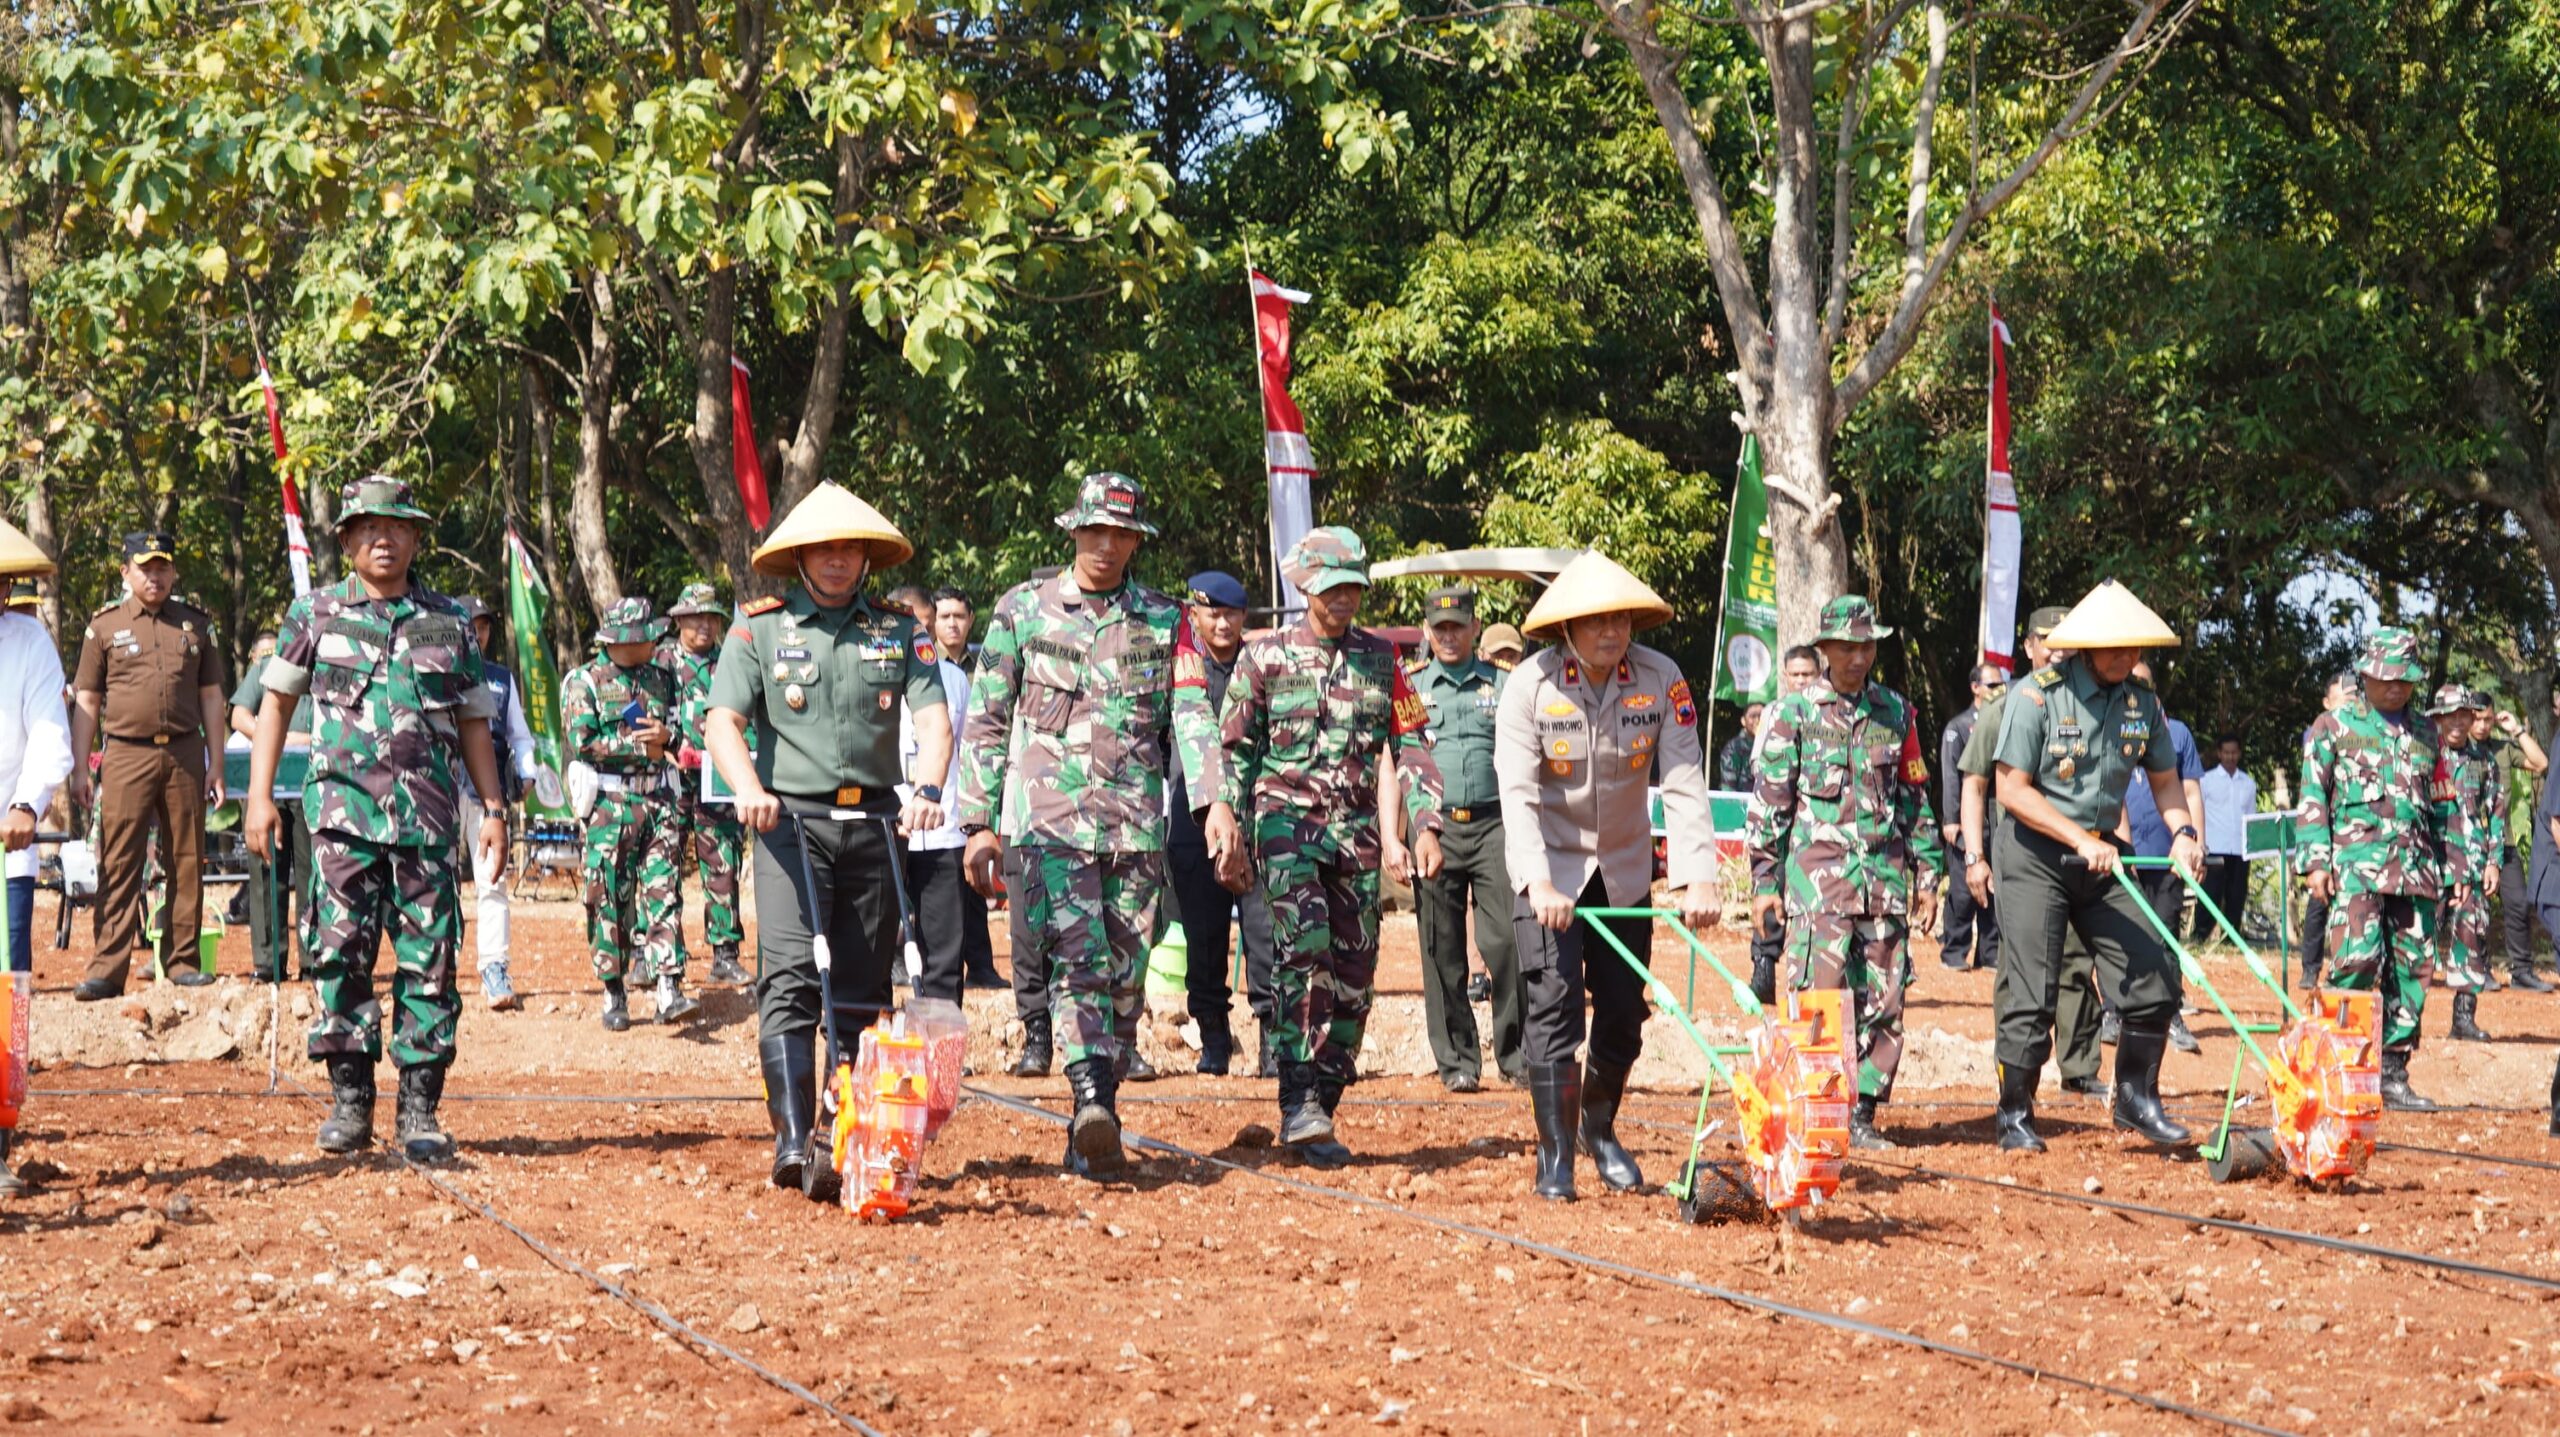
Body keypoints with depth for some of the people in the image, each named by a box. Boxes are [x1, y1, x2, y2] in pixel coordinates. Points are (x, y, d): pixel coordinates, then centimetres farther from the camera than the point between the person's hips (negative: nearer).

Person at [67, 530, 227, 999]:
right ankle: (108, 968, -8)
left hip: (184, 755, 2)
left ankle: (182, 959, 13)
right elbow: (86, 701, 6)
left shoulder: (196, 624, 11)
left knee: (187, 862, 5)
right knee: (119, 866, -6)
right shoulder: (104, 626, 6)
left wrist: (215, 764, 8)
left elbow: (211, 696, 14)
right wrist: (79, 769, 0)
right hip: (126, 757, -2)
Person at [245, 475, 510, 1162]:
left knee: (429, 960, -2)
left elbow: (473, 723, 15)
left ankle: (419, 1110, 3)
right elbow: (277, 700, 12)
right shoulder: (317, 614, 8)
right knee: (340, 952, -4)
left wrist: (493, 809, 8)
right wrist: (260, 795, 5)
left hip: (427, 815, 1)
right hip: (343, 812, -1)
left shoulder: (448, 622, 12)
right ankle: (349, 1099, 5)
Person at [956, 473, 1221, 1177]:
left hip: (1137, 823, 2)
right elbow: (986, 723, 9)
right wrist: (979, 822, 3)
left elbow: (1192, 715, 2)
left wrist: (1215, 801, -13)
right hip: (1050, 818, -2)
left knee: (1123, 974, 3)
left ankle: (1094, 1133, 10)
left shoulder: (1164, 621, 11)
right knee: (1078, 957, -19)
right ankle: (1092, 1102, -33)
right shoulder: (1022, 611, 8)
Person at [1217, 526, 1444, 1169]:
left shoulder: (1379, 658, 11)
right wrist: (1229, 819, -2)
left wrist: (1425, 825, -1)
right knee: (1303, 937, -25)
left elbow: (1411, 744, 9)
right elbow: (1237, 748, 8)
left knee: (1353, 972, 1)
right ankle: (1299, 1102, -28)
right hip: (1286, 818, -4)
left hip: (1356, 827, 4)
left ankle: (1322, 1112, 11)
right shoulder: (1266, 655, 4)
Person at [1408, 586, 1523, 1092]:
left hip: (1494, 823, -1)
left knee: (1505, 941, -10)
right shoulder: (1409, 687, 13)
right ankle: (1456, 1062, 6)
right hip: (1434, 827, 1)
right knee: (1442, 951, 0)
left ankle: (1516, 1055, -2)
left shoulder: (1502, 685, 13)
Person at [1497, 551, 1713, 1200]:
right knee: (1554, 1006, -13)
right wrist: (1537, 882, -38)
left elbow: (1684, 783, -18)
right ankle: (1555, 1157, -5)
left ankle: (1600, 1128, 31)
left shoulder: (1661, 679, -12)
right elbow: (1518, 794, -24)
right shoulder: (1530, 685, -18)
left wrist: (1697, 876, -29)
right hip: (1550, 869, -3)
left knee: (1623, 1012, 7)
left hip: (1626, 867, 3)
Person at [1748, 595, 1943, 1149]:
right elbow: (1769, 801, 2)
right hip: (1818, 872, -4)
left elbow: (1916, 798, 18)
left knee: (1883, 1001, 2)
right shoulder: (1794, 713, 2)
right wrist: (1764, 882, -2)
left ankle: (1862, 1114, 10)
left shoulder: (1895, 712, 13)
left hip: (1885, 876, 4)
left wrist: (1927, 875, 14)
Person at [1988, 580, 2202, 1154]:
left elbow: (2165, 781, 12)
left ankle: (2135, 1099, 16)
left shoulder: (2141, 701, 3)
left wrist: (2182, 832, -8)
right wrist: (2082, 841, -20)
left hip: (2101, 855, 5)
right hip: (2034, 854, -5)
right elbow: (2012, 788, -15)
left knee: (2154, 981, 0)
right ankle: (2015, 1118, 6)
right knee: (2030, 993, -6)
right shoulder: (2039, 695, -14)